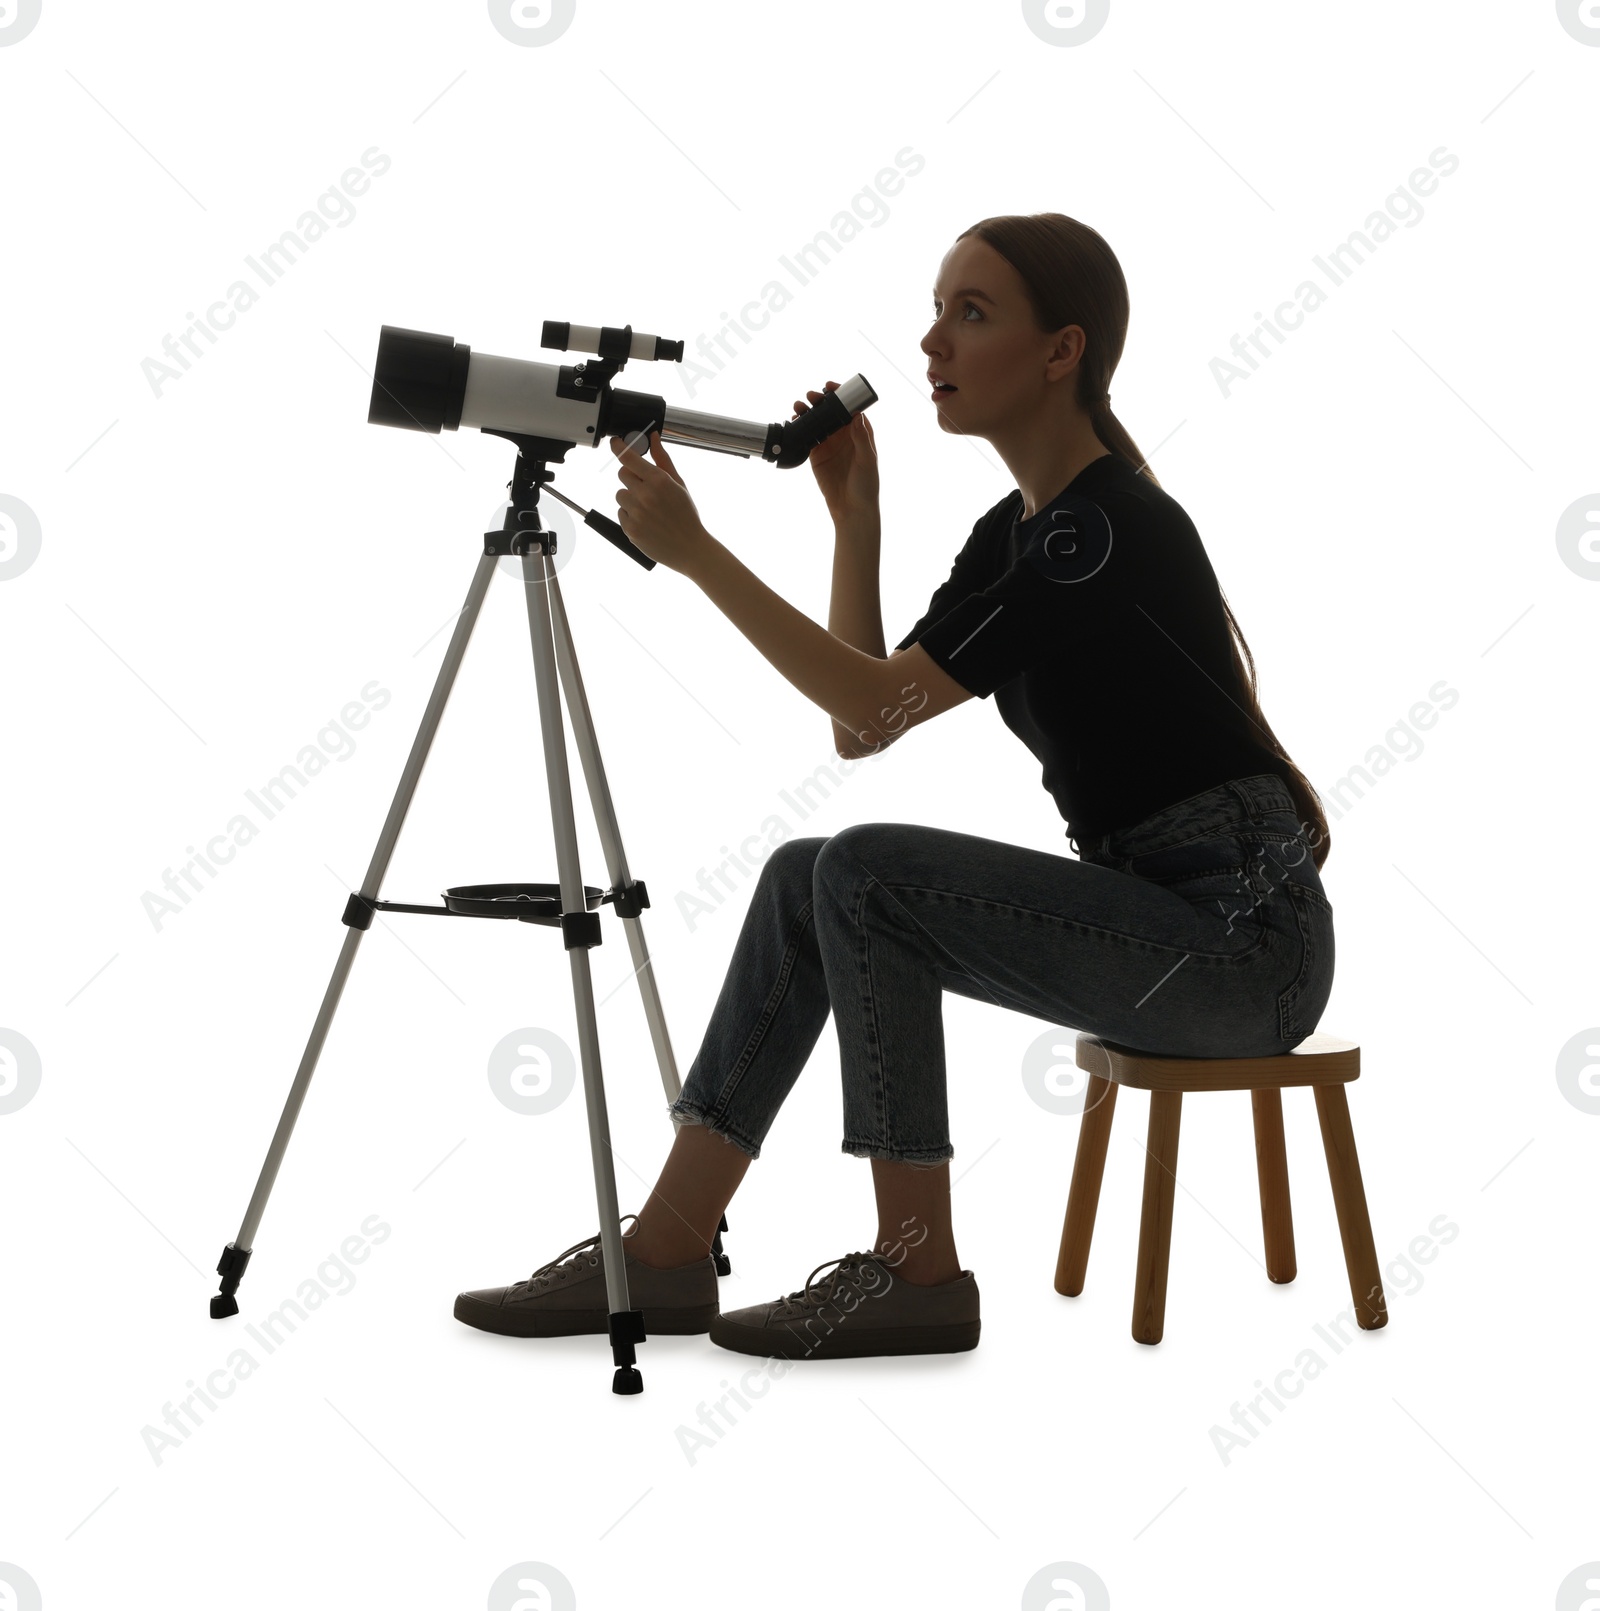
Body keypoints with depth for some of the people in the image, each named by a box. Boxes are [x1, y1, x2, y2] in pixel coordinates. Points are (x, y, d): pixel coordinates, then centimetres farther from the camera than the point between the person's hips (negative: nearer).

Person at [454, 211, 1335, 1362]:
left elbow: (876, 705, -24)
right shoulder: (1020, 529, 10)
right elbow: (864, 723, 8)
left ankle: (918, 1273, -10)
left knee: (870, 875, -21)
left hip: (1243, 932, -9)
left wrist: (696, 552, -22)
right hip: (1158, 913, 9)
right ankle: (664, 1253, 0)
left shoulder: (1108, 528, -19)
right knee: (809, 878, -1)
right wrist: (854, 511, 4)